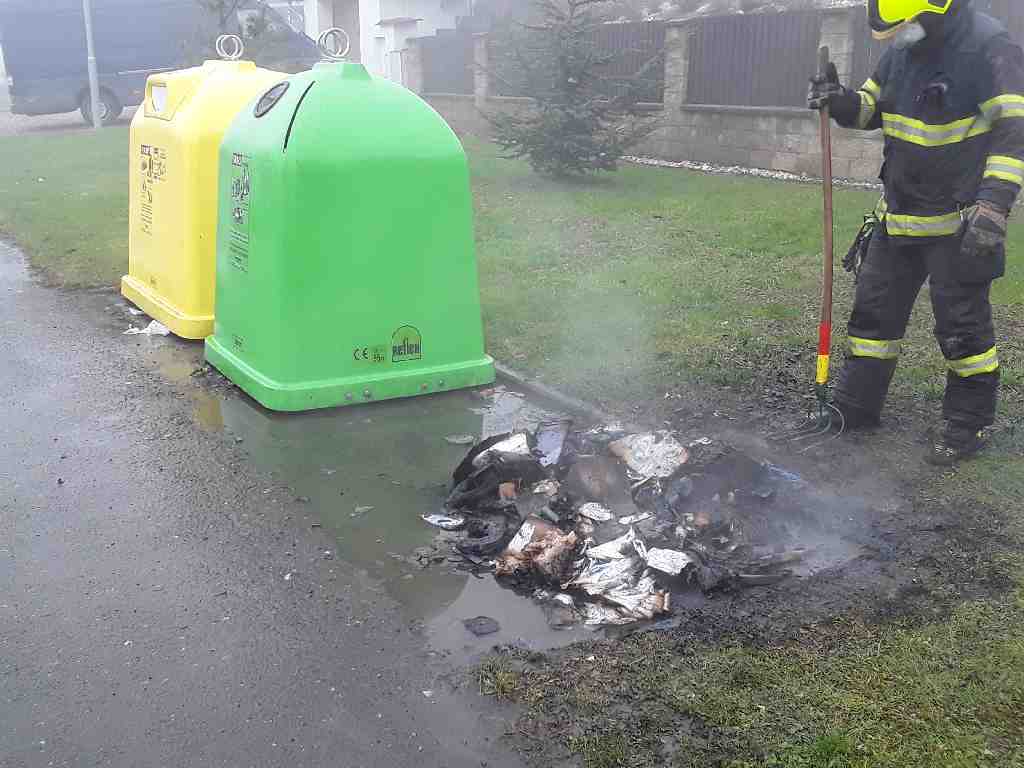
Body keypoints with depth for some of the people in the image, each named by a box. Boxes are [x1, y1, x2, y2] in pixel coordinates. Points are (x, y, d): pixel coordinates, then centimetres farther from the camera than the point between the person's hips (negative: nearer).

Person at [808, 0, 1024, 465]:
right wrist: (840, 101, -6)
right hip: (898, 216, 7)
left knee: (962, 328, 3)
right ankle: (855, 406, 26)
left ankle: (969, 425, 18)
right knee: (874, 310, 13)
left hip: (958, 225, -7)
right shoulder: (902, 50, 5)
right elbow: (870, 109, 17)